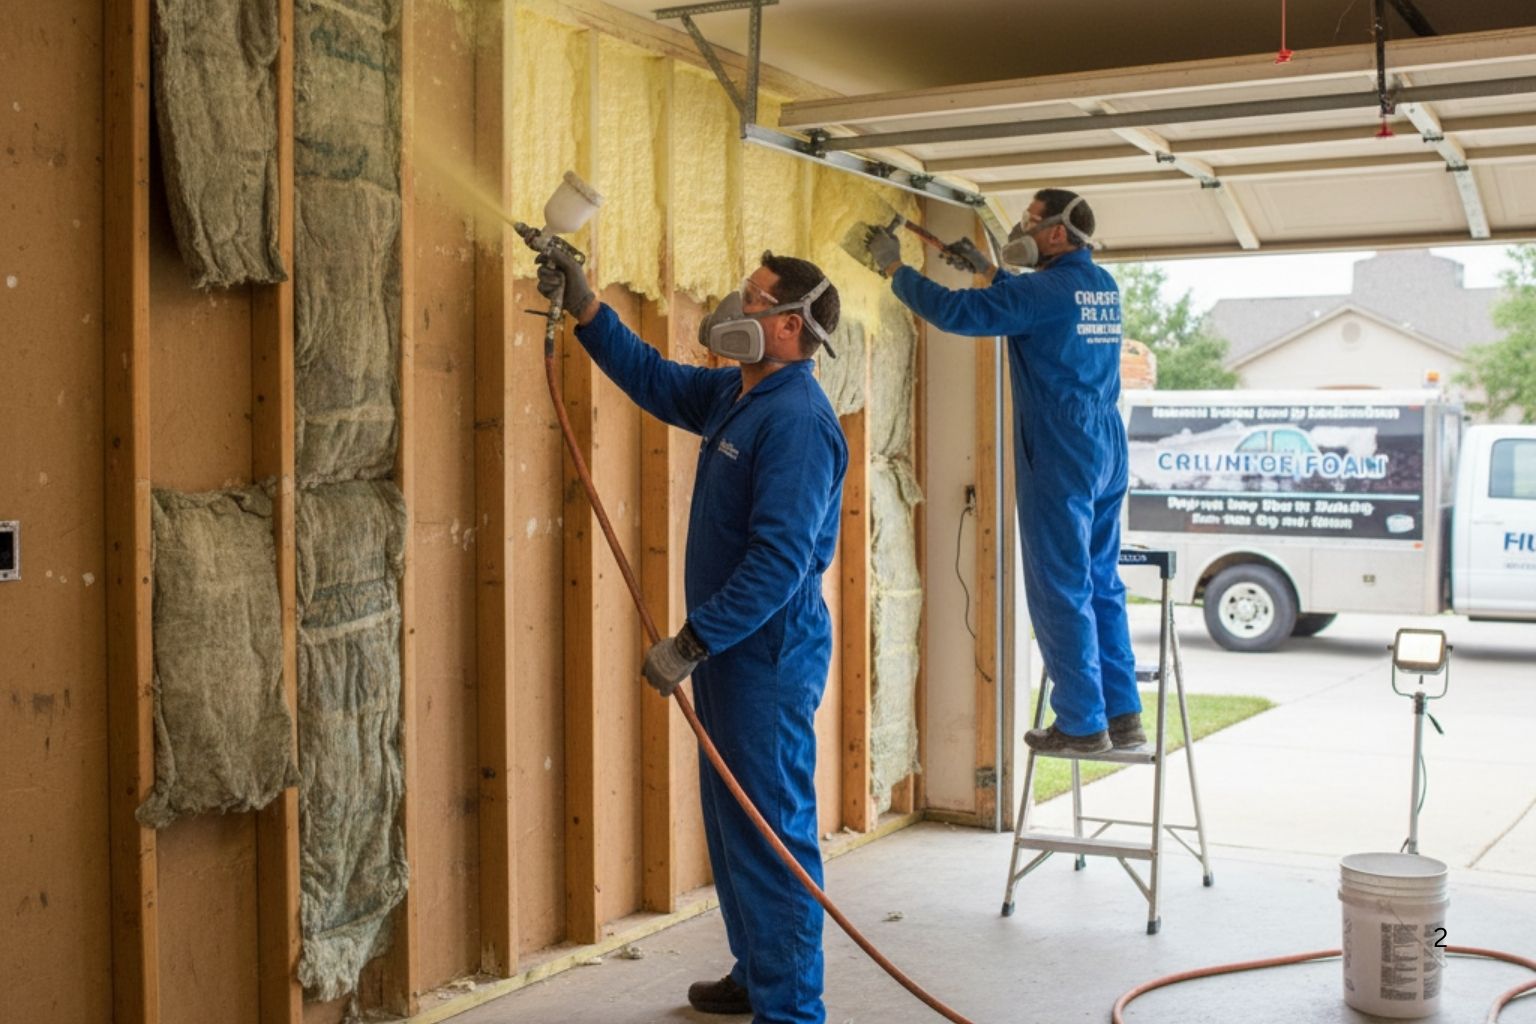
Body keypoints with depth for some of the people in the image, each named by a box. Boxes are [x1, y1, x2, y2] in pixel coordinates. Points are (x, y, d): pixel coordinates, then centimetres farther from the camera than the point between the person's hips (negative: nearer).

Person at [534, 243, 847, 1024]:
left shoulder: (796, 420, -22)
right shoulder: (735, 393, 8)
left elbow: (781, 558, -27)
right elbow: (655, 381, 24)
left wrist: (693, 642, -26)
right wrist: (584, 309, 15)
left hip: (769, 657, -10)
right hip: (731, 645, 10)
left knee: (769, 833, -3)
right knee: (731, 822, 19)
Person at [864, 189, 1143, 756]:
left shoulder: (1047, 290, -14)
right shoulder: (1101, 286, 12)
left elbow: (955, 311, -17)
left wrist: (894, 268, -4)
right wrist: (986, 269, 30)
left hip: (1059, 459, -8)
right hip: (1106, 453, 8)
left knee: (1060, 591, -2)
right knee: (1102, 584, 13)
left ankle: (1082, 724, 2)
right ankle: (1123, 715, 16)